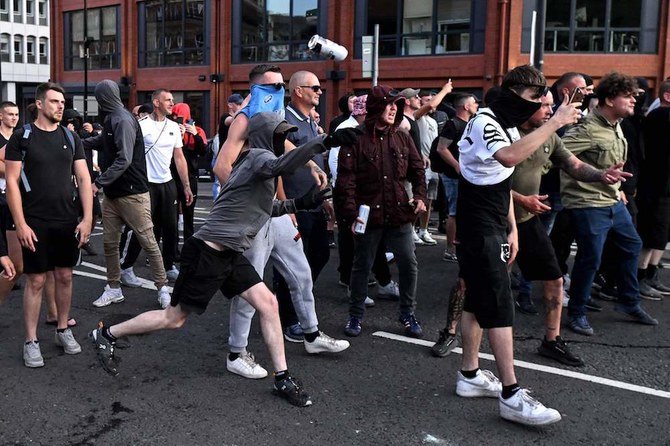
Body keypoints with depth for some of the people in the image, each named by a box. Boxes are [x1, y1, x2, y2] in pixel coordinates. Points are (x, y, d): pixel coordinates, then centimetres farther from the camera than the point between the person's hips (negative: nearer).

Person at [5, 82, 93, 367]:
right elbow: (11, 182, -6)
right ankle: (31, 342, 11)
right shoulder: (22, 138, -3)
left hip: (68, 222, 4)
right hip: (35, 223, -3)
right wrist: (20, 224, -12)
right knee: (36, 280, 1)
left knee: (65, 276, 10)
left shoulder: (70, 138, 7)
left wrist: (87, 218, -2)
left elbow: (84, 178, 6)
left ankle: (63, 330, 26)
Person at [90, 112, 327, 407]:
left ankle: (282, 379, 5)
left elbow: (260, 206, 29)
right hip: (208, 252, -10)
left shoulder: (254, 161, 18)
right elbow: (279, 166, -37)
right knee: (175, 317, 3)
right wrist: (321, 143, -39)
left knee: (267, 303, -1)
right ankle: (106, 334, 22)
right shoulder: (260, 156, -11)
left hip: (229, 254, 10)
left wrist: (297, 203, 19)